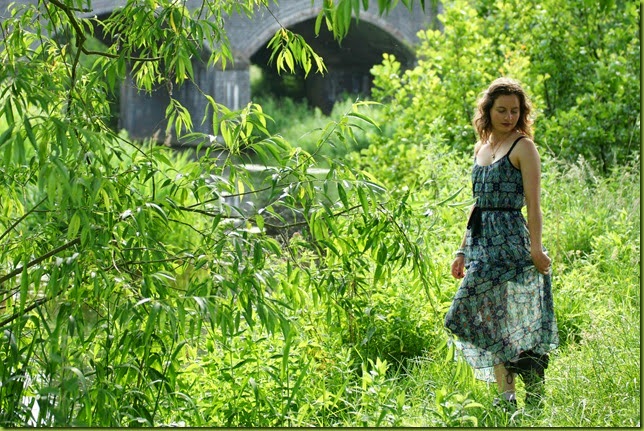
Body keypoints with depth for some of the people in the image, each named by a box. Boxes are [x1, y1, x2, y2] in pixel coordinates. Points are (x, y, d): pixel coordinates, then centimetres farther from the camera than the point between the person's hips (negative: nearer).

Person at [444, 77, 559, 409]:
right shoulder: (481, 149, 17)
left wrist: (536, 248, -18)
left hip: (510, 241, -7)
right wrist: (463, 250, 19)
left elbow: (533, 203, -11)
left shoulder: (523, 147, -4)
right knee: (491, 321, 6)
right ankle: (506, 395, 11)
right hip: (481, 241, 8)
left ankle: (509, 394, -4)